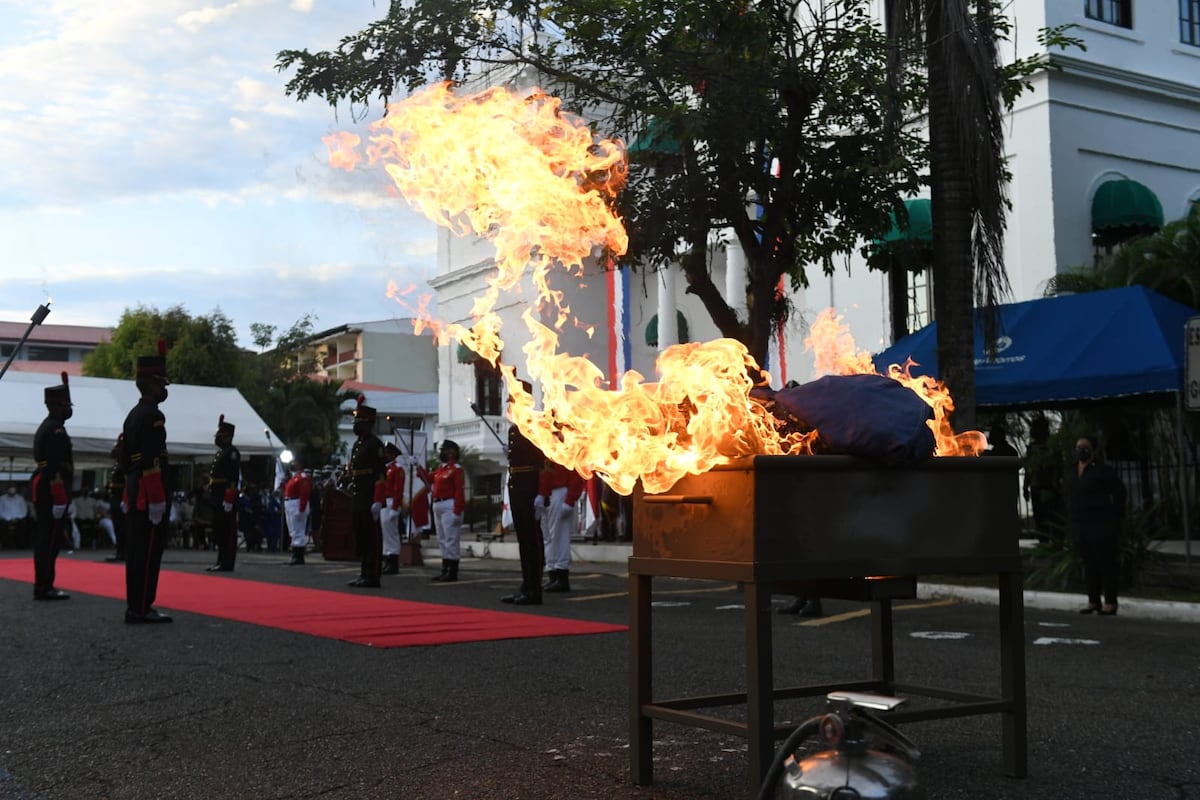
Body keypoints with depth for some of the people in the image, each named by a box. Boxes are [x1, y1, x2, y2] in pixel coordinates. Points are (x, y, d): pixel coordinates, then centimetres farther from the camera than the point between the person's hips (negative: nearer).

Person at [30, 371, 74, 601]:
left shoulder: (45, 427, 18)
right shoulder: (56, 431, -15)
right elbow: (55, 468, -22)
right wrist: (60, 501, -23)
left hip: (41, 487, 11)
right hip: (52, 489, -11)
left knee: (44, 537, 13)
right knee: (50, 538, -7)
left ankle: (43, 586, 18)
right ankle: (44, 588, -5)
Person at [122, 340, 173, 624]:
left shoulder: (133, 415, 17)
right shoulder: (153, 416, -13)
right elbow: (152, 462, -21)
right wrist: (158, 501, -21)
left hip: (135, 495, 10)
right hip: (150, 497, -10)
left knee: (136, 550, 12)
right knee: (149, 552, -6)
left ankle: (136, 606, 17)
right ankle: (141, 609, -4)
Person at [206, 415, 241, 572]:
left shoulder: (232, 453, -10)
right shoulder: (219, 453, 20)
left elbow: (235, 478, -18)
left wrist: (228, 500, -23)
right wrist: (212, 497, 19)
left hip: (226, 499, -10)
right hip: (217, 498, 10)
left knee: (228, 531, -6)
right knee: (218, 530, 12)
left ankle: (227, 563, -4)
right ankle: (221, 561, 18)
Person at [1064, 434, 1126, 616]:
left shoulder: (1103, 470, -6)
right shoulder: (1071, 472, 13)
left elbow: (1119, 492, -4)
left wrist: (1115, 516, -6)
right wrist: (1071, 519, 12)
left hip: (1101, 524, -6)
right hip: (1079, 524, 6)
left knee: (1106, 562, -4)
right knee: (1089, 563, 9)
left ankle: (1110, 602, 1)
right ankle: (1093, 601, 15)